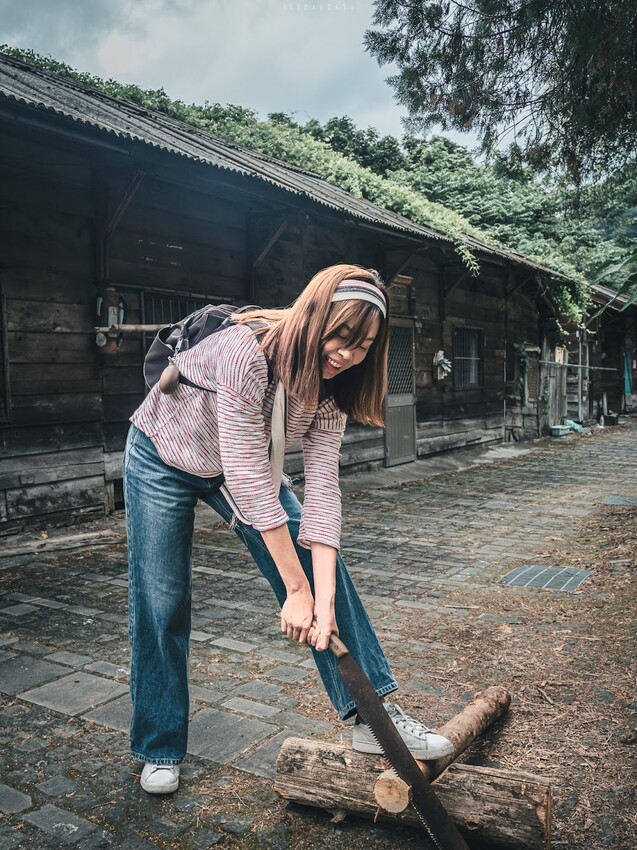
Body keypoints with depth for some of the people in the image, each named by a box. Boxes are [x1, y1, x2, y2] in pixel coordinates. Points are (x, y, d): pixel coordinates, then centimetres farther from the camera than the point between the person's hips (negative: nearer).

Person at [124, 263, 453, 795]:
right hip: (162, 458, -5)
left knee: (322, 565, -8)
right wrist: (296, 589, -33)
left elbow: (322, 490, -22)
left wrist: (323, 601, -29)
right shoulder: (247, 351, -37)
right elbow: (250, 482, -38)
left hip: (240, 465, 5)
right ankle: (160, 750, 20)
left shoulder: (329, 387, -18)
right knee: (161, 604, -1)